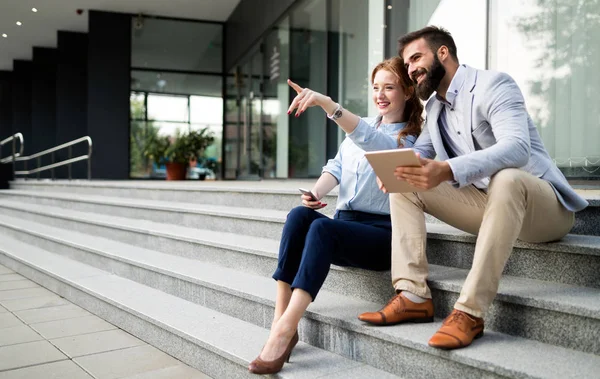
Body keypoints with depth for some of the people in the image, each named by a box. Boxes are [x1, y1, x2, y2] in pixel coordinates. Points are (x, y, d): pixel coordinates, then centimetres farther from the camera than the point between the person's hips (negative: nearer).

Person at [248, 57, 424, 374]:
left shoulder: (409, 140, -1)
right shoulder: (359, 127, 20)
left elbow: (369, 139, -22)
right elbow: (336, 167, 9)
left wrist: (325, 102, -36)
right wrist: (316, 193, -14)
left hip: (383, 233, -5)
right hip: (344, 225, 5)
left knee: (321, 227, -34)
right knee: (299, 215, -27)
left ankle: (285, 331, -36)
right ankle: (279, 320, -30)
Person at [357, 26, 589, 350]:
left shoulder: (493, 85, -15)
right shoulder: (434, 107, 11)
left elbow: (518, 147, -31)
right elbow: (418, 154, 10)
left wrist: (447, 171, -46)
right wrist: (392, 168, -16)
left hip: (541, 204, -7)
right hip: (487, 202, 8)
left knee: (506, 178, -40)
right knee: (404, 184, -4)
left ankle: (470, 310, -36)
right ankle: (413, 295, -15)